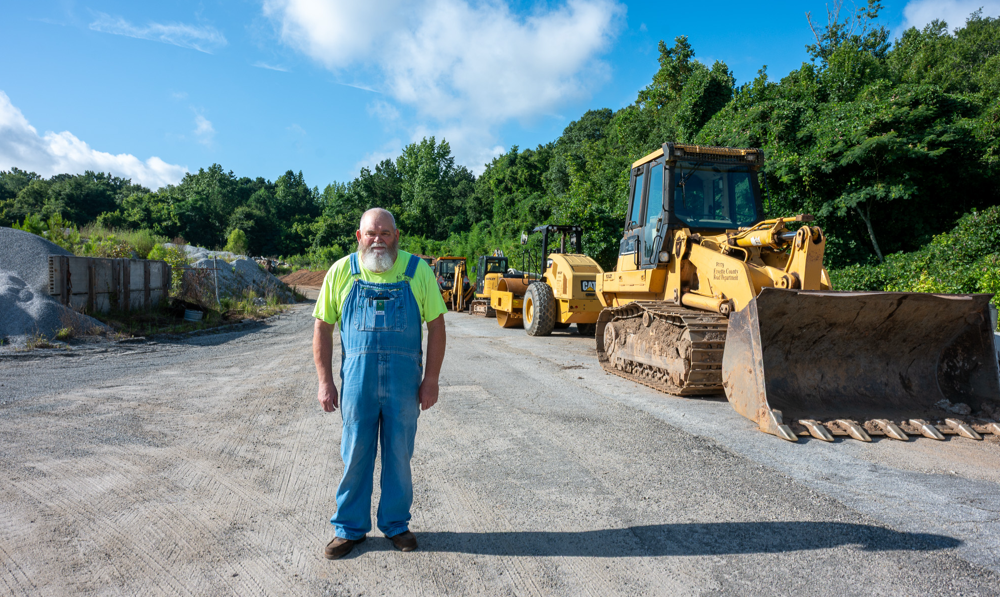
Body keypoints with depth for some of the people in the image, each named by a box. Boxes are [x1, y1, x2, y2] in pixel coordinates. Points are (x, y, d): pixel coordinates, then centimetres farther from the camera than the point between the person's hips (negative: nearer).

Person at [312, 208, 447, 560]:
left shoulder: (417, 271, -1)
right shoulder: (342, 272, 1)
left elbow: (436, 325, 1)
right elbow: (322, 328, 4)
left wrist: (431, 380, -3)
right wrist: (325, 382, 0)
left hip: (404, 384, 0)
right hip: (357, 383, 0)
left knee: (399, 456, 12)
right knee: (355, 456, 10)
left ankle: (396, 524, 31)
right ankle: (350, 528, 29)